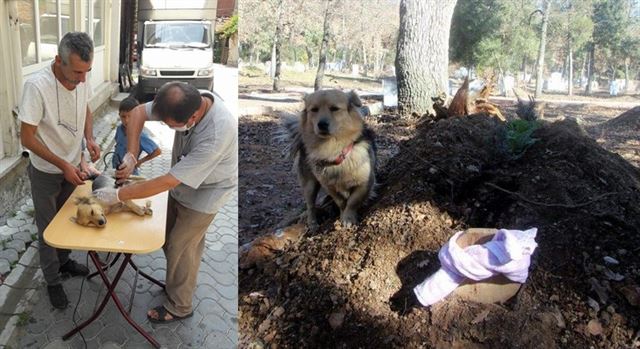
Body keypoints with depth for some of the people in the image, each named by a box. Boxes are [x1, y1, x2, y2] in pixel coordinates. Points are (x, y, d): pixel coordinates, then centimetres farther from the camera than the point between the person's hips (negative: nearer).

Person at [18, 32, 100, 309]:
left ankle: (64, 260, 46)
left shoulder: (82, 79, -13)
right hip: (46, 173, -5)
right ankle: (52, 281, 30)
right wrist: (63, 165, -28)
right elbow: (27, 138, -23)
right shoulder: (37, 86, -30)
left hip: (73, 166, 5)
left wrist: (89, 138, -8)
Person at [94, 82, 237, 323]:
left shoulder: (216, 135, -42)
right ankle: (182, 280, 46)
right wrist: (131, 155, -21)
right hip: (184, 183, 7)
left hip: (205, 192, -7)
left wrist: (117, 195, -28)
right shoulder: (187, 101, -22)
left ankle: (179, 306, 26)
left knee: (180, 246, 4)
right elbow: (138, 112, -8)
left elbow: (168, 182, -36)